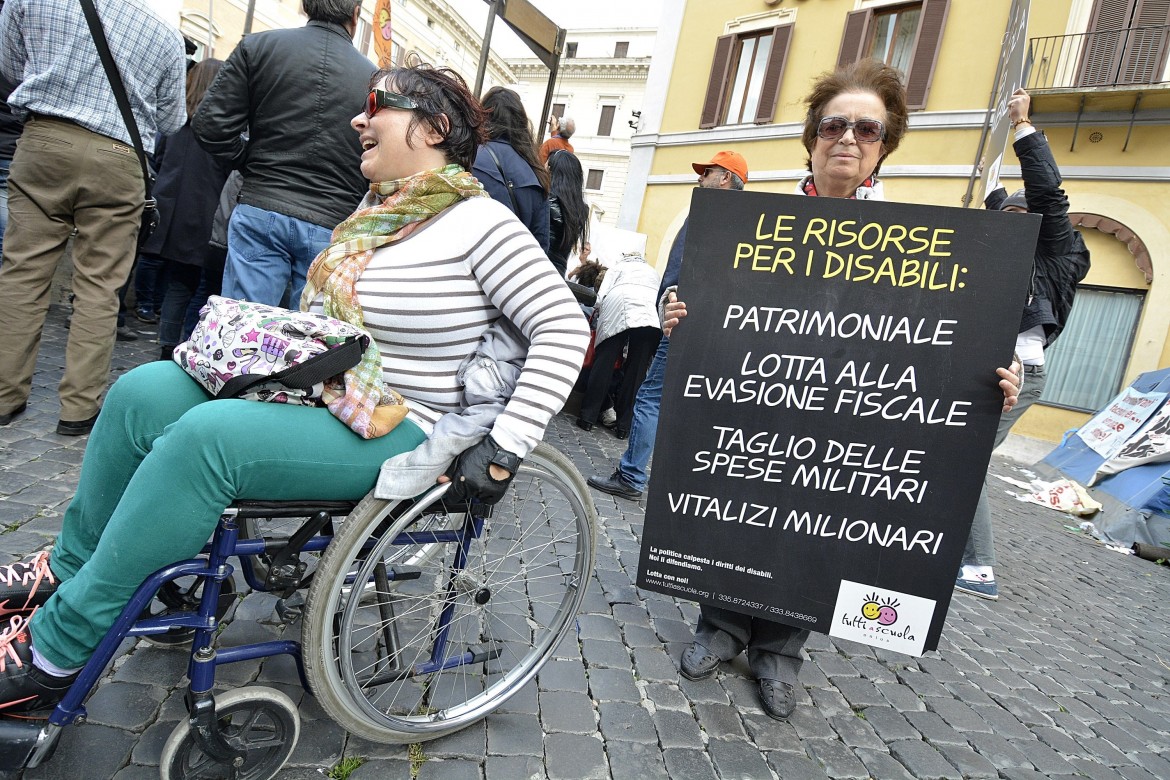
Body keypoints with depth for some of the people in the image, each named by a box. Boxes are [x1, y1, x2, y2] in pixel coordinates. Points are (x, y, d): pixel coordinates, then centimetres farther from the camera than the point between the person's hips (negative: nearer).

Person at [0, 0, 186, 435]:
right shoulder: (167, 36, 6)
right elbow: (171, 122, 13)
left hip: (43, 139, 1)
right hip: (117, 159, -1)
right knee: (98, 286, 0)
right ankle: (79, 407, 3)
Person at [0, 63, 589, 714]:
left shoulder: (481, 223, -13)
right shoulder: (375, 211, 13)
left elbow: (564, 328, -18)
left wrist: (502, 450, -22)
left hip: (400, 434, -8)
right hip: (319, 391, 8)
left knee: (204, 437, -26)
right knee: (145, 392, -6)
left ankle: (52, 654, -10)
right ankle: (69, 567, 13)